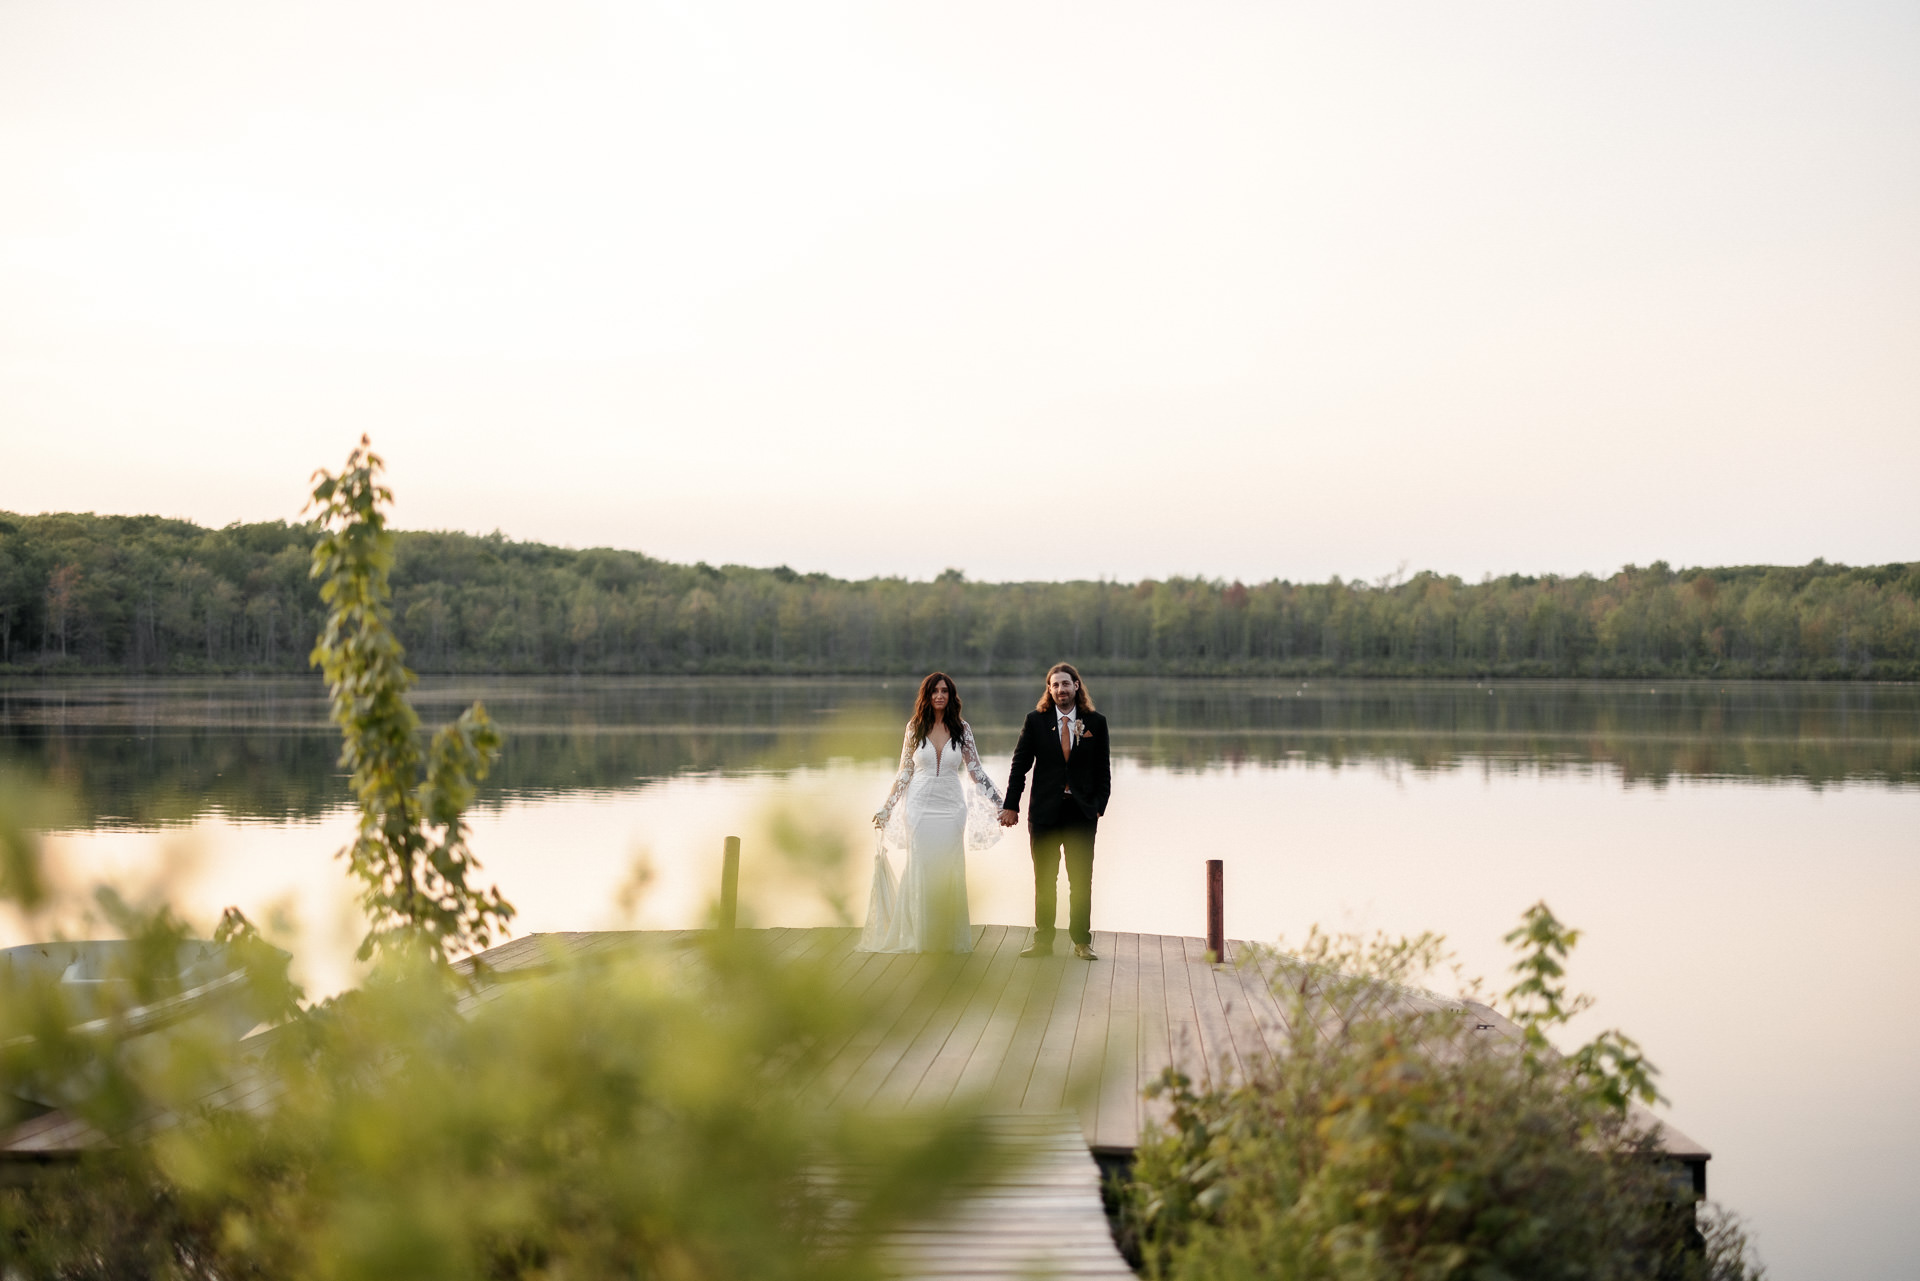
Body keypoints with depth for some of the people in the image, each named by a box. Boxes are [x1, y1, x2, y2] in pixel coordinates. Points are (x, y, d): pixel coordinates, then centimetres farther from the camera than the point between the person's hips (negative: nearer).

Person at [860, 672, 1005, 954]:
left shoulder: (962, 729, 2)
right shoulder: (915, 728, 2)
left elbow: (976, 771, 5)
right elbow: (904, 772, 7)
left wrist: (1001, 804, 1)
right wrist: (886, 810, 6)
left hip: (951, 807, 0)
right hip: (920, 805, 0)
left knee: (949, 871, 0)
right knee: (920, 869, 0)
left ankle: (949, 938, 10)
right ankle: (920, 938, 9)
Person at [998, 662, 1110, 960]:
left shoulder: (1096, 722, 3)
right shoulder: (1036, 720, 2)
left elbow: (1103, 769, 6)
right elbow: (1020, 765, 3)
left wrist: (1099, 807, -3)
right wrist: (1011, 805, -1)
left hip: (1082, 812, 0)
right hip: (1045, 811, 0)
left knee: (1081, 881, 3)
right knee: (1044, 880, 7)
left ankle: (1082, 942, 12)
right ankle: (1042, 940, 15)